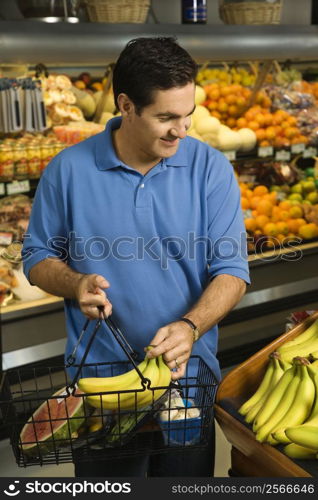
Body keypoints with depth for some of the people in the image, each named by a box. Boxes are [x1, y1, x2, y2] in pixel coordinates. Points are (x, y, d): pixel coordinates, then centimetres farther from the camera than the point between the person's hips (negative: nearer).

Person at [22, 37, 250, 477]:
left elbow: (232, 271, -9)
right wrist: (75, 284, -19)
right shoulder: (68, 170, -8)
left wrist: (190, 327, -26)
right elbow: (37, 257, 2)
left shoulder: (211, 168, -9)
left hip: (189, 371, 1)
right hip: (99, 375, 0)